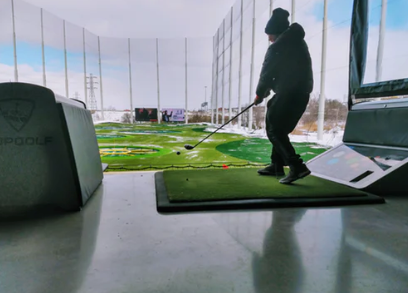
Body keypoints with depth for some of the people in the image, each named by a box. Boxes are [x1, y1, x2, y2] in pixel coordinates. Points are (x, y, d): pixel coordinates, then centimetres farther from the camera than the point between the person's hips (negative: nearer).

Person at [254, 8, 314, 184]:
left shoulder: (277, 48, -9)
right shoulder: (298, 42, 18)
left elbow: (267, 73, -3)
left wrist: (260, 94, 12)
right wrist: (270, 89, 18)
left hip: (288, 94, -9)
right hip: (301, 92, 9)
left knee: (274, 131, -5)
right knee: (278, 130, 18)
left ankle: (297, 166, -15)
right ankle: (277, 166, 23)